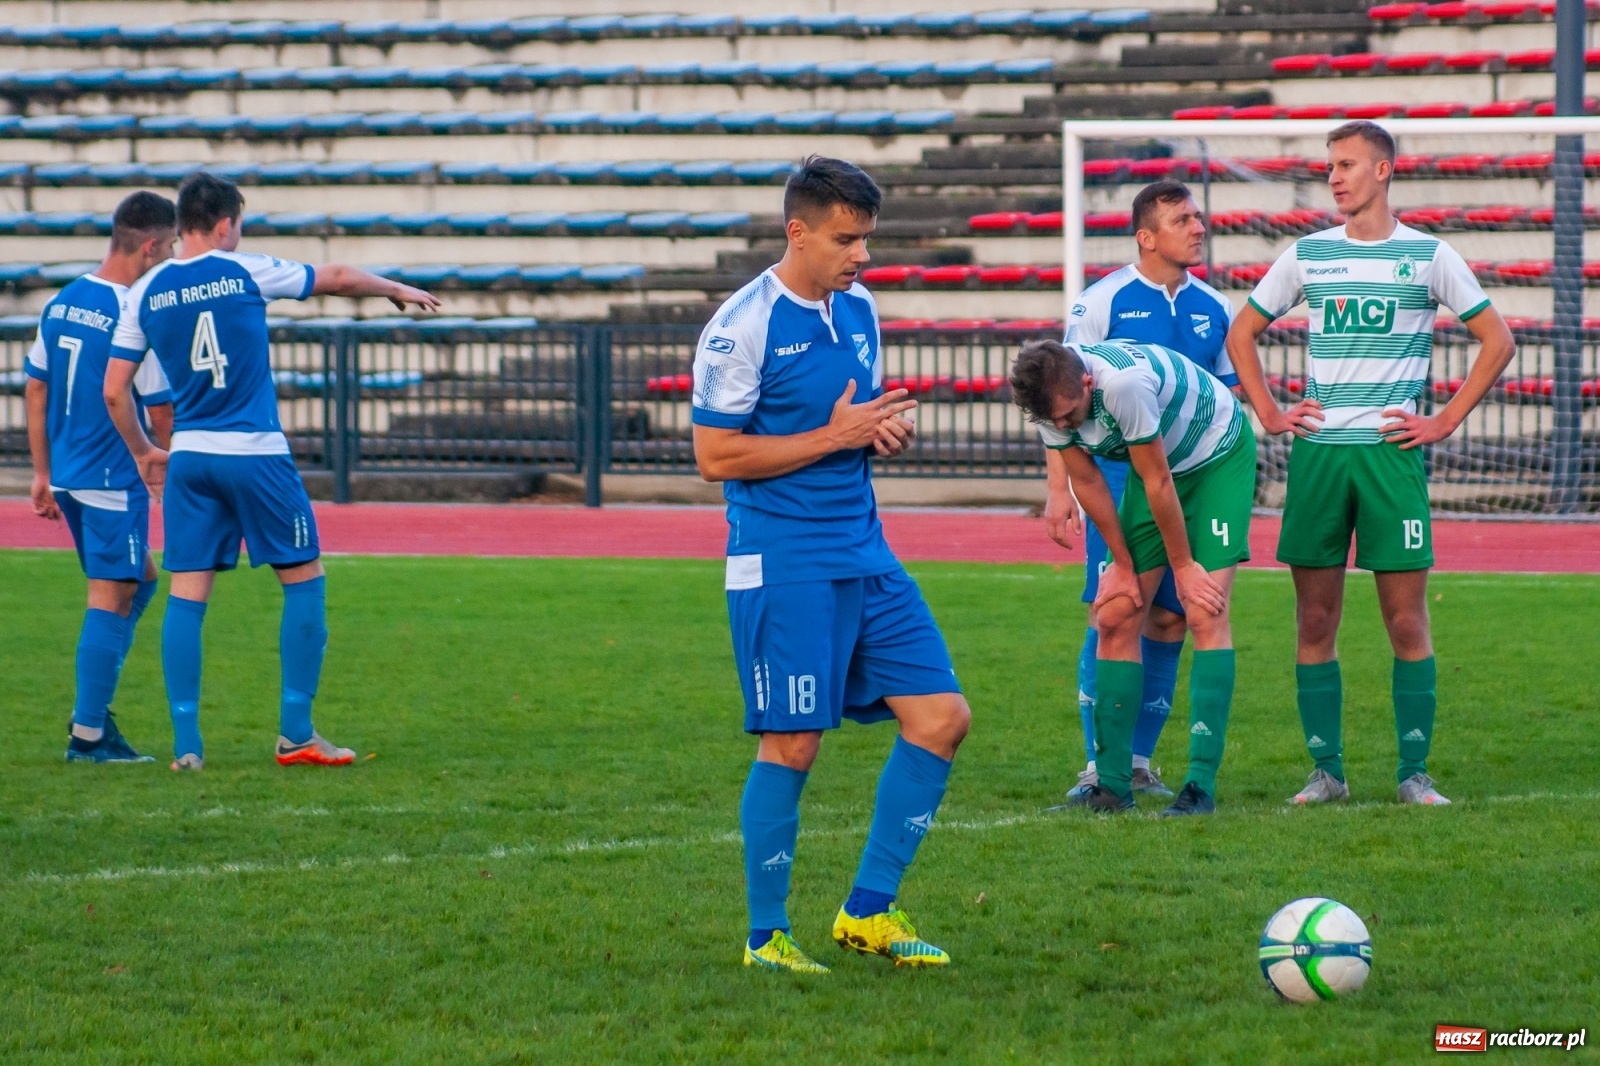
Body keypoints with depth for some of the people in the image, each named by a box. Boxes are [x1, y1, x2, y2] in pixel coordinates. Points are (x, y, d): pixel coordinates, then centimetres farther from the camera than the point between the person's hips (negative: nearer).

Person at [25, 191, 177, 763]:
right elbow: (161, 414, -13)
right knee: (111, 599, -2)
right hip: (114, 479, -8)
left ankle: (93, 709, 15)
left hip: (67, 476, 8)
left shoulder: (61, 303, 7)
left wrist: (42, 474, 18)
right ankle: (88, 733, -1)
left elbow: (35, 389, 12)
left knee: (140, 579, 21)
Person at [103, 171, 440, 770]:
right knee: (304, 581, 8)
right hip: (256, 453, -3)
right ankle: (295, 733, 5)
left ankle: (186, 742, -2)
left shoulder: (145, 293, 3)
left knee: (186, 595, 4)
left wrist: (143, 453, 20)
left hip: (188, 457, 3)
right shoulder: (245, 273, -4)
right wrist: (398, 291, 27)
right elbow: (341, 279, 9)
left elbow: (113, 390, 4)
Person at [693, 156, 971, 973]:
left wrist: (884, 431, 0)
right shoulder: (743, 325, -12)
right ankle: (766, 937, 8)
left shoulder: (859, 310, 11)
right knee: (792, 744, -5)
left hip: (864, 554, 8)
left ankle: (869, 911, 11)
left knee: (942, 716, 2)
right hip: (782, 563, -8)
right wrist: (833, 437, -16)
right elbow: (715, 456, -14)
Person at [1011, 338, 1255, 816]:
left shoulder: (1125, 383, -38)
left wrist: (1183, 566, -16)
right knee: (1116, 617, -2)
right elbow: (1088, 482, -6)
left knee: (1205, 613, -17)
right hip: (1156, 462, 6)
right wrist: (1123, 565, -1)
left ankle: (1202, 785, -19)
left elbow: (1157, 482, -27)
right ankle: (1112, 785, 1)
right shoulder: (1051, 398, -18)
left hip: (1219, 457, -6)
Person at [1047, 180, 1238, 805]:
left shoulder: (1214, 310, 9)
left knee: (1169, 620, 4)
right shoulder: (1103, 302, -4)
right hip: (1116, 478, -4)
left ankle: (1139, 761, 14)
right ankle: (1098, 765, -4)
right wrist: (1058, 489, -9)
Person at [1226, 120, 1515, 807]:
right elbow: (1241, 333, 20)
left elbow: (1498, 341, 3)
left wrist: (1444, 422, -2)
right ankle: (1326, 771, 9)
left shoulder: (1427, 255, 2)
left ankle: (1415, 774, 3)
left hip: (1392, 452, -3)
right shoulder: (1308, 255, 10)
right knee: (1315, 620, 2)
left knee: (1407, 619, -3)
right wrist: (1270, 415, 9)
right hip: (1317, 451, 3)